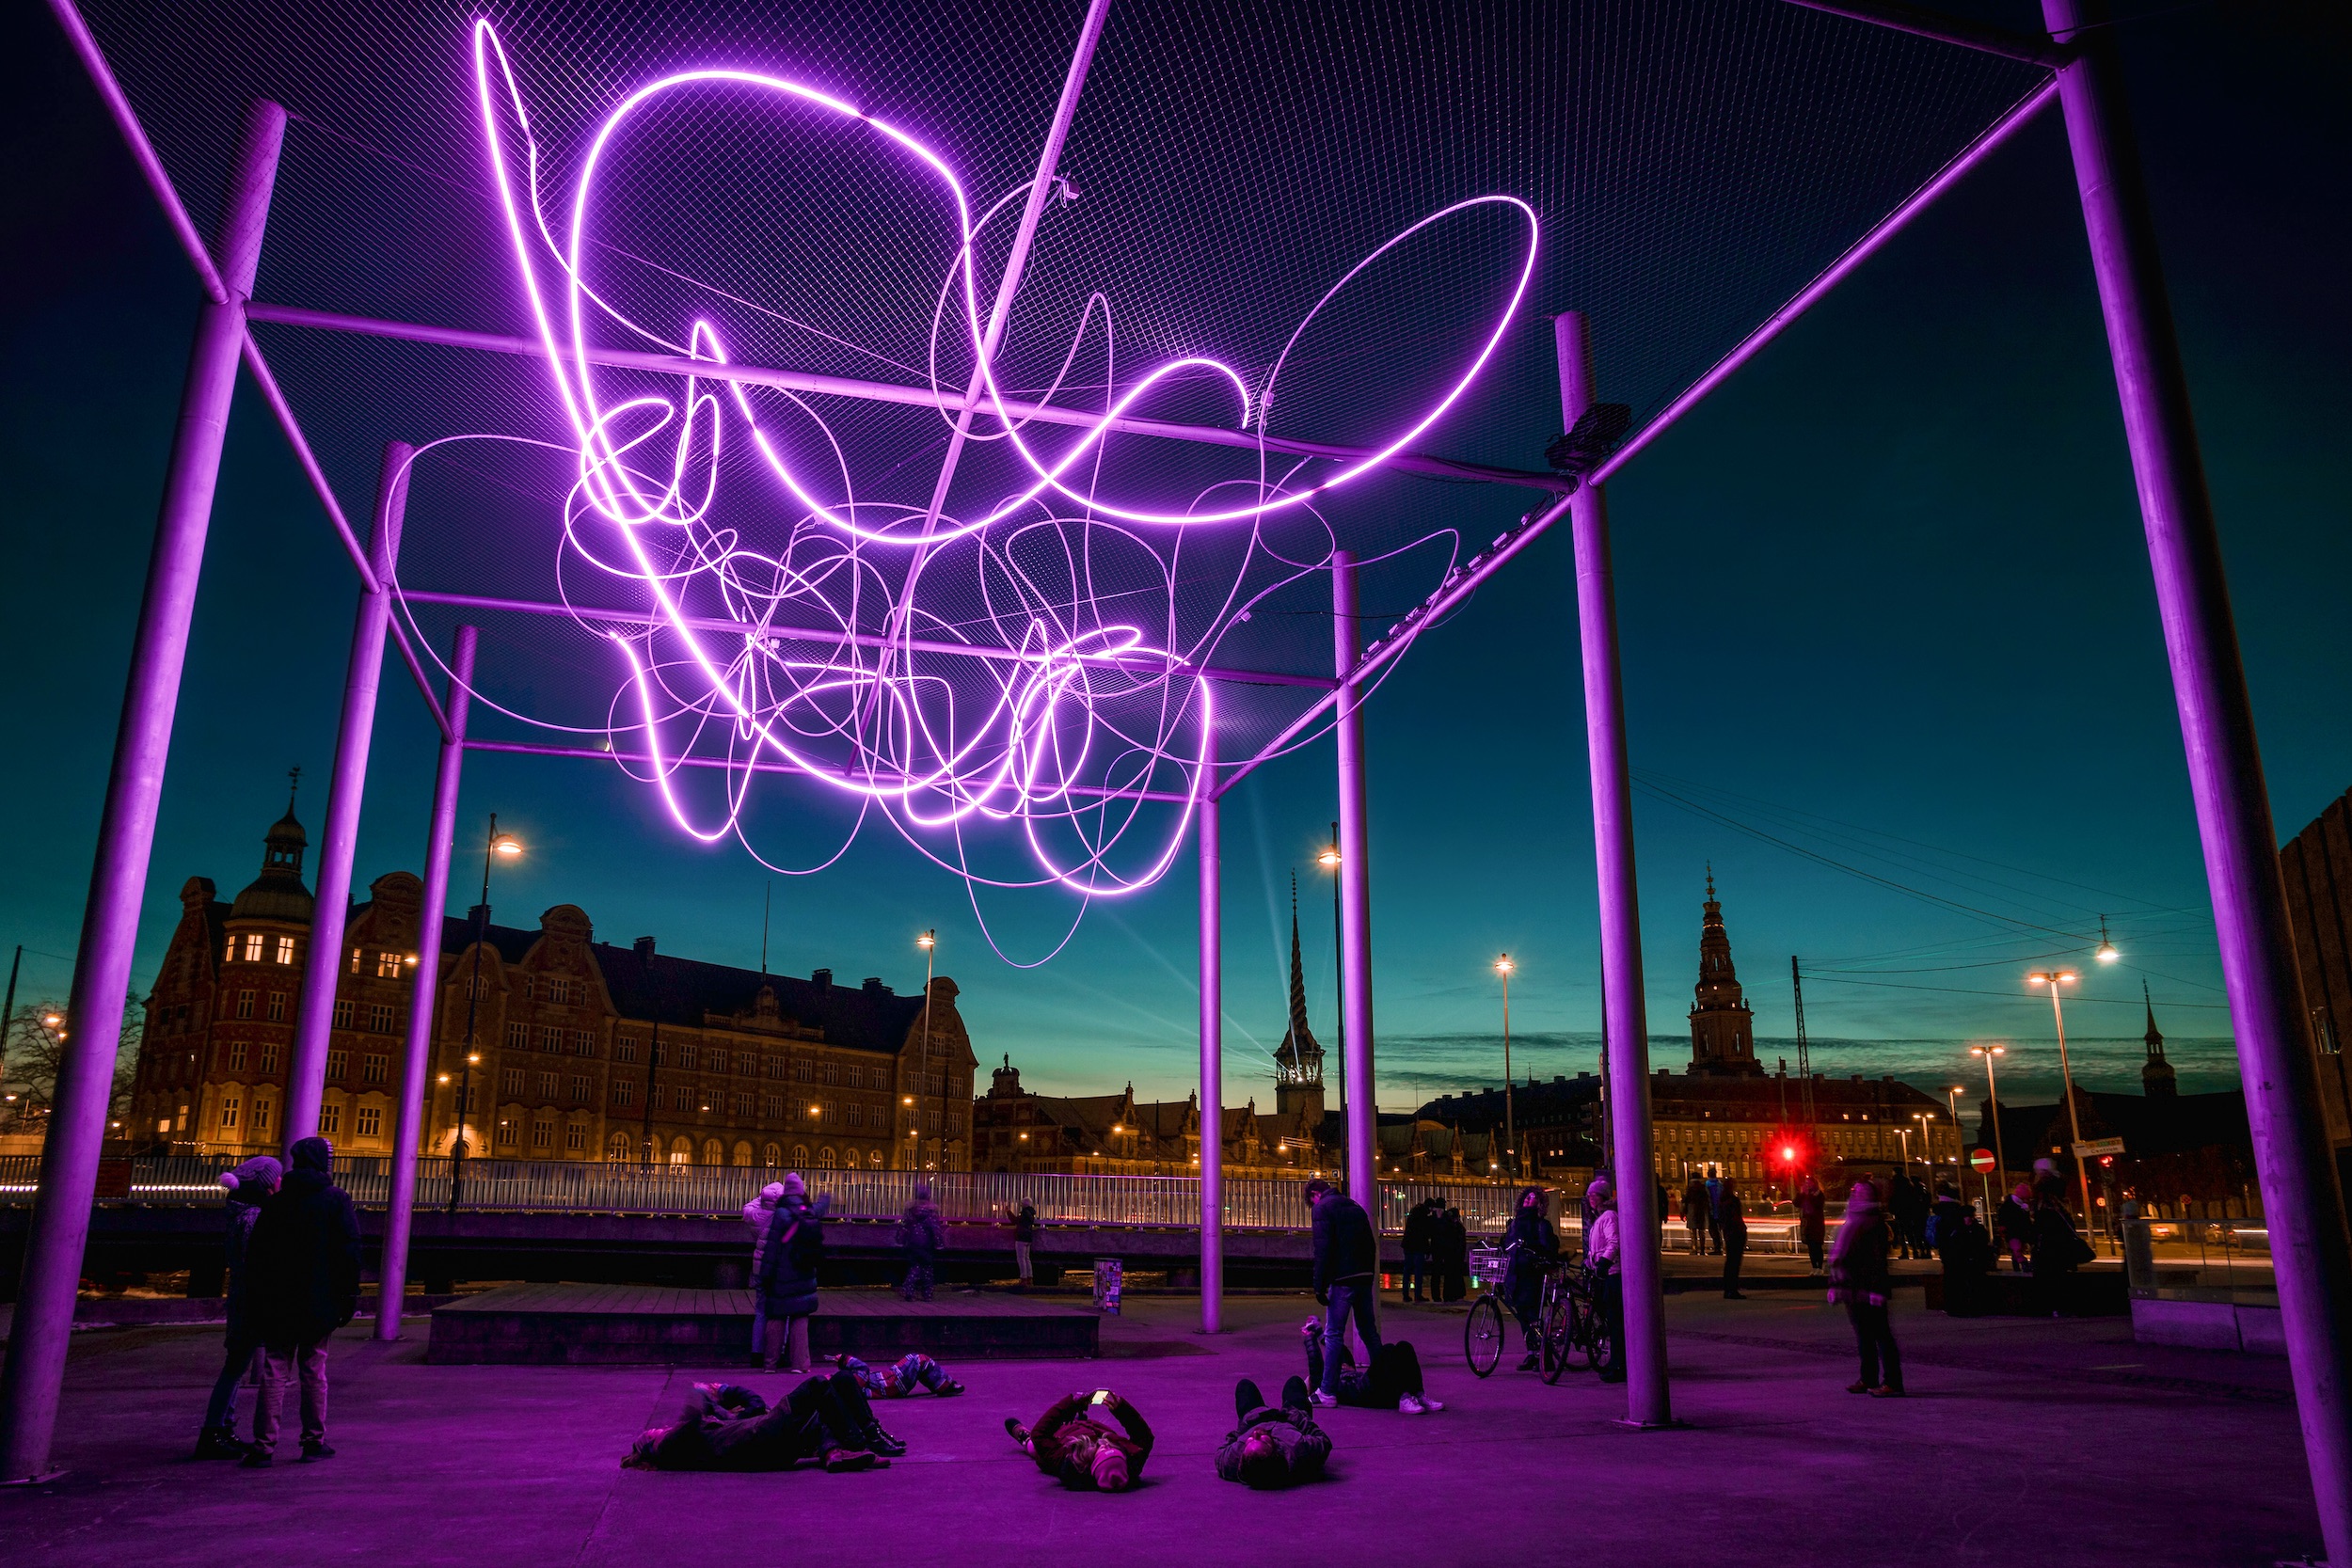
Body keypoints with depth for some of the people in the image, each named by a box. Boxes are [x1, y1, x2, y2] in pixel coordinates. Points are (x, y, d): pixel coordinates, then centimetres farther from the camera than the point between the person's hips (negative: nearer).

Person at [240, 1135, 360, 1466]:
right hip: (317, 1303, -2)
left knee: (274, 1371, 5)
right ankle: (314, 1441, 11)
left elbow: (254, 1253, 7)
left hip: (276, 1303, 3)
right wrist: (349, 1296, -3)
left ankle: (264, 1444, 0)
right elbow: (349, 1251, -9)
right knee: (313, 1371, 6)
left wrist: (256, 1298, 13)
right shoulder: (336, 1200, -5)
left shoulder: (276, 1201, 6)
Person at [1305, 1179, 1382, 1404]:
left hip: (1342, 1279, -7)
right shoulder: (1355, 1207, 20)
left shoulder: (1322, 1208, -4)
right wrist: (1369, 1275, 19)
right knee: (1370, 1332, 14)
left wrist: (1319, 1286, -11)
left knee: (1334, 1335, -4)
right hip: (1365, 1278, 7)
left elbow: (1322, 1249, -13)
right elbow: (1372, 1245, 19)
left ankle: (1327, 1392, -3)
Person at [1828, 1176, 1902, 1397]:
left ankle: (1892, 1383, -3)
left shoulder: (1874, 1223, -10)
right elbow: (1837, 1258, 21)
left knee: (1880, 1335, -5)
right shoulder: (1849, 1223, 17)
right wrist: (1835, 1285, 19)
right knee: (1862, 1335, 14)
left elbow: (1879, 1259, -17)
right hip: (1852, 1291, 9)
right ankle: (1868, 1379, 21)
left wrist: (1877, 1289, -21)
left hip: (1867, 1291, -9)